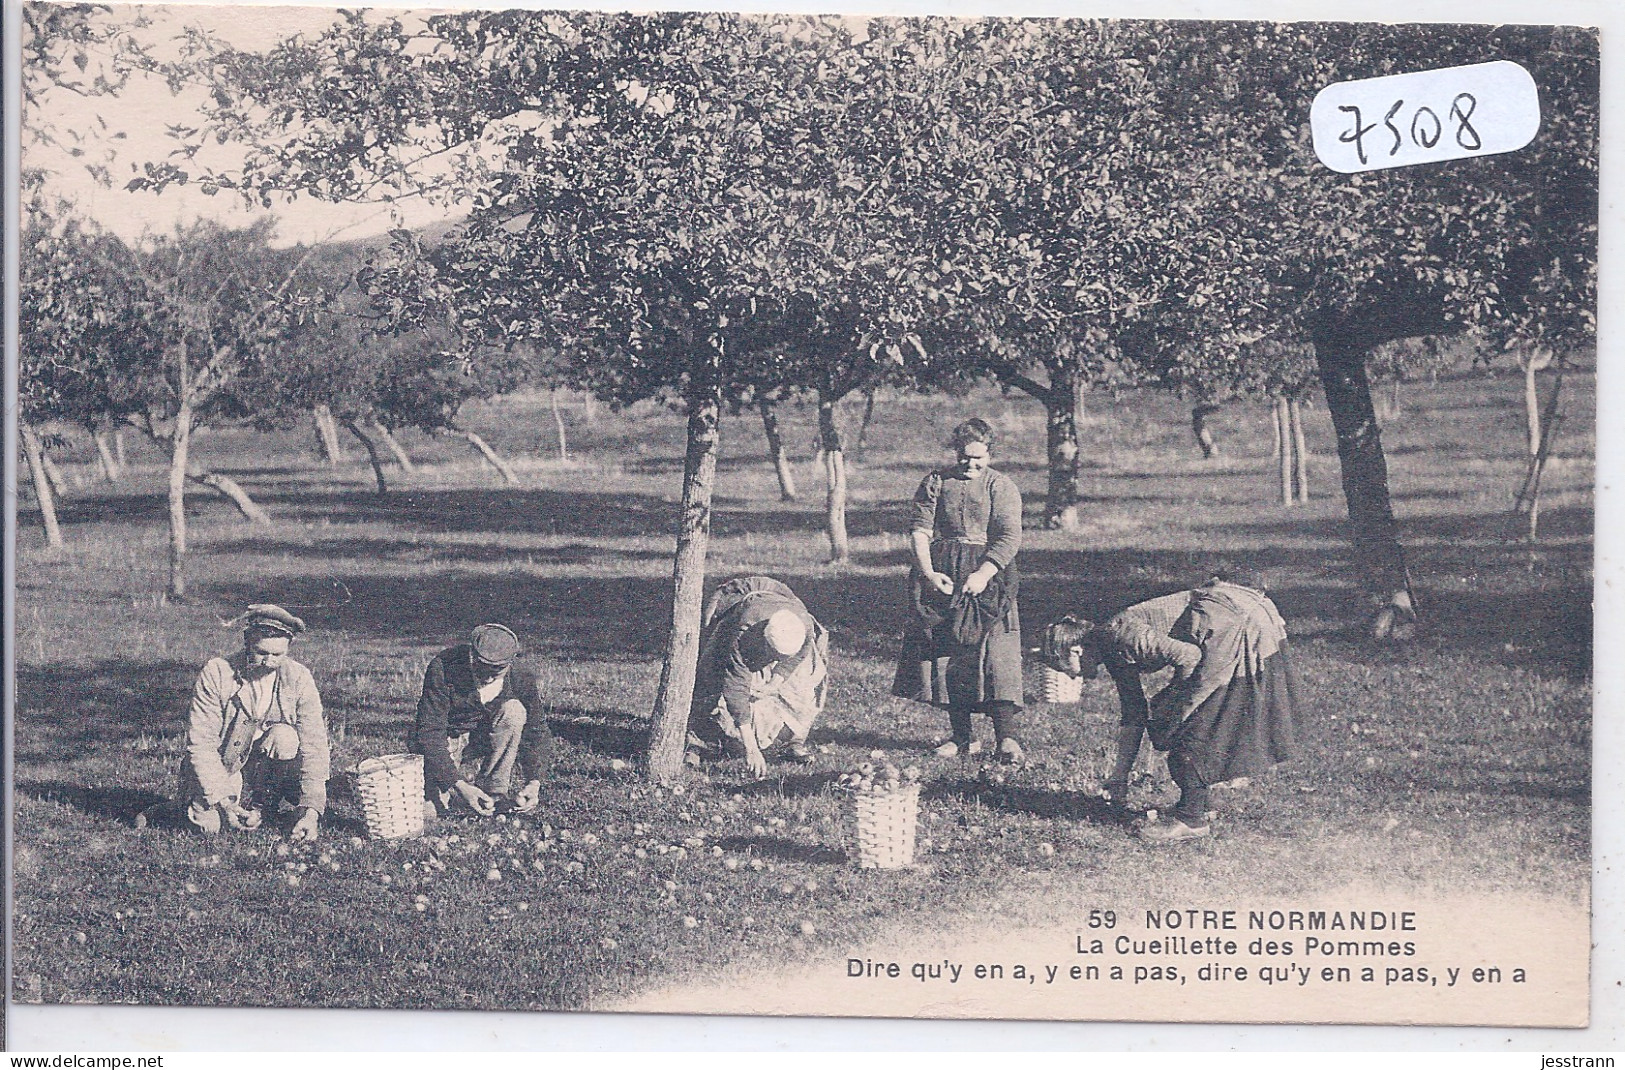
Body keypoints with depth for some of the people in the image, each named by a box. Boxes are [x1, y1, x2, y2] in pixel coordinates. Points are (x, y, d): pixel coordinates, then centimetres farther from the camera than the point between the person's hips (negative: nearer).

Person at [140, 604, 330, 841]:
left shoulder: (298, 678, -11)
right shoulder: (215, 674, -15)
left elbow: (313, 746, -16)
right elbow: (201, 745, -16)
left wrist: (311, 810, -27)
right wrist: (221, 801, -26)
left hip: (264, 766, 1)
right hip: (219, 770, -1)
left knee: (284, 737, -28)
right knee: (209, 825, -24)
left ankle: (259, 804, -6)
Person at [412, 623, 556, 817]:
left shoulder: (521, 678, -17)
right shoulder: (443, 668, -27)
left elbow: (536, 731, -9)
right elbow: (430, 731, -28)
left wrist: (534, 782, -24)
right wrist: (458, 785, -36)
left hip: (485, 739, 2)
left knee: (514, 712, -27)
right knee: (429, 809, -23)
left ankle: (496, 792, -17)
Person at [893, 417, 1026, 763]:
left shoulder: (1002, 487, 4)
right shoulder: (935, 483, 11)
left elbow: (1010, 538, -6)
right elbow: (920, 530, 4)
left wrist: (984, 574, -19)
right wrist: (929, 573, -12)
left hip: (987, 572, -3)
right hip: (939, 575, 3)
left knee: (994, 654, -12)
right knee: (945, 653, 2)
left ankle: (1008, 738, -15)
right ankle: (963, 737, 10)